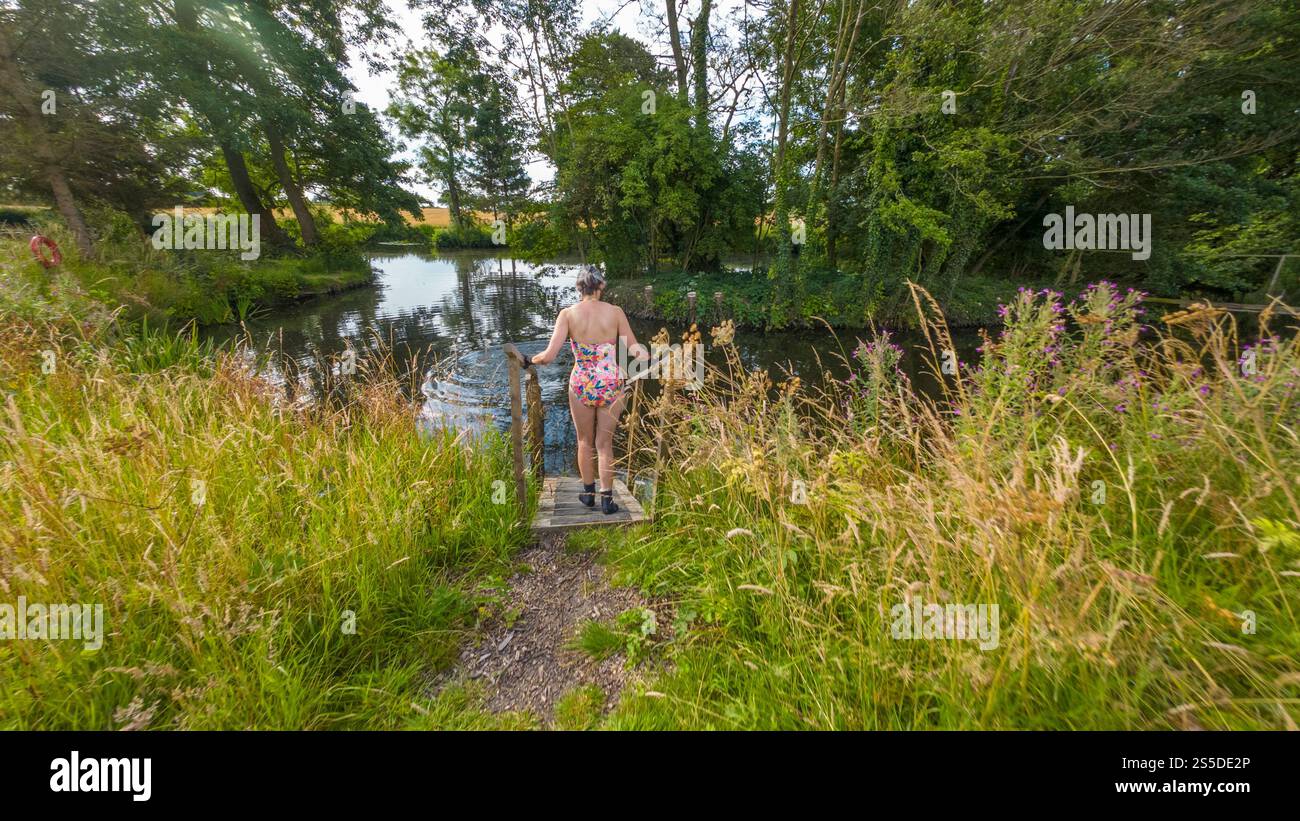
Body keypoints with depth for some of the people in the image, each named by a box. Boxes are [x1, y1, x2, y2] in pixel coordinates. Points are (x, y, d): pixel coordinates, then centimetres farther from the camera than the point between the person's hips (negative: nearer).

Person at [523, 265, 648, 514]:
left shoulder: (568, 314, -7)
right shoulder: (615, 312, -5)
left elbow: (549, 356, -13)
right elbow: (634, 349, -1)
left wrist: (530, 360, 7)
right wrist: (646, 353, 20)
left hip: (581, 386, 0)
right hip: (611, 385, 0)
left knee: (585, 442, 20)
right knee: (605, 444, 14)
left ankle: (588, 493, 34)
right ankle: (607, 498, 20)